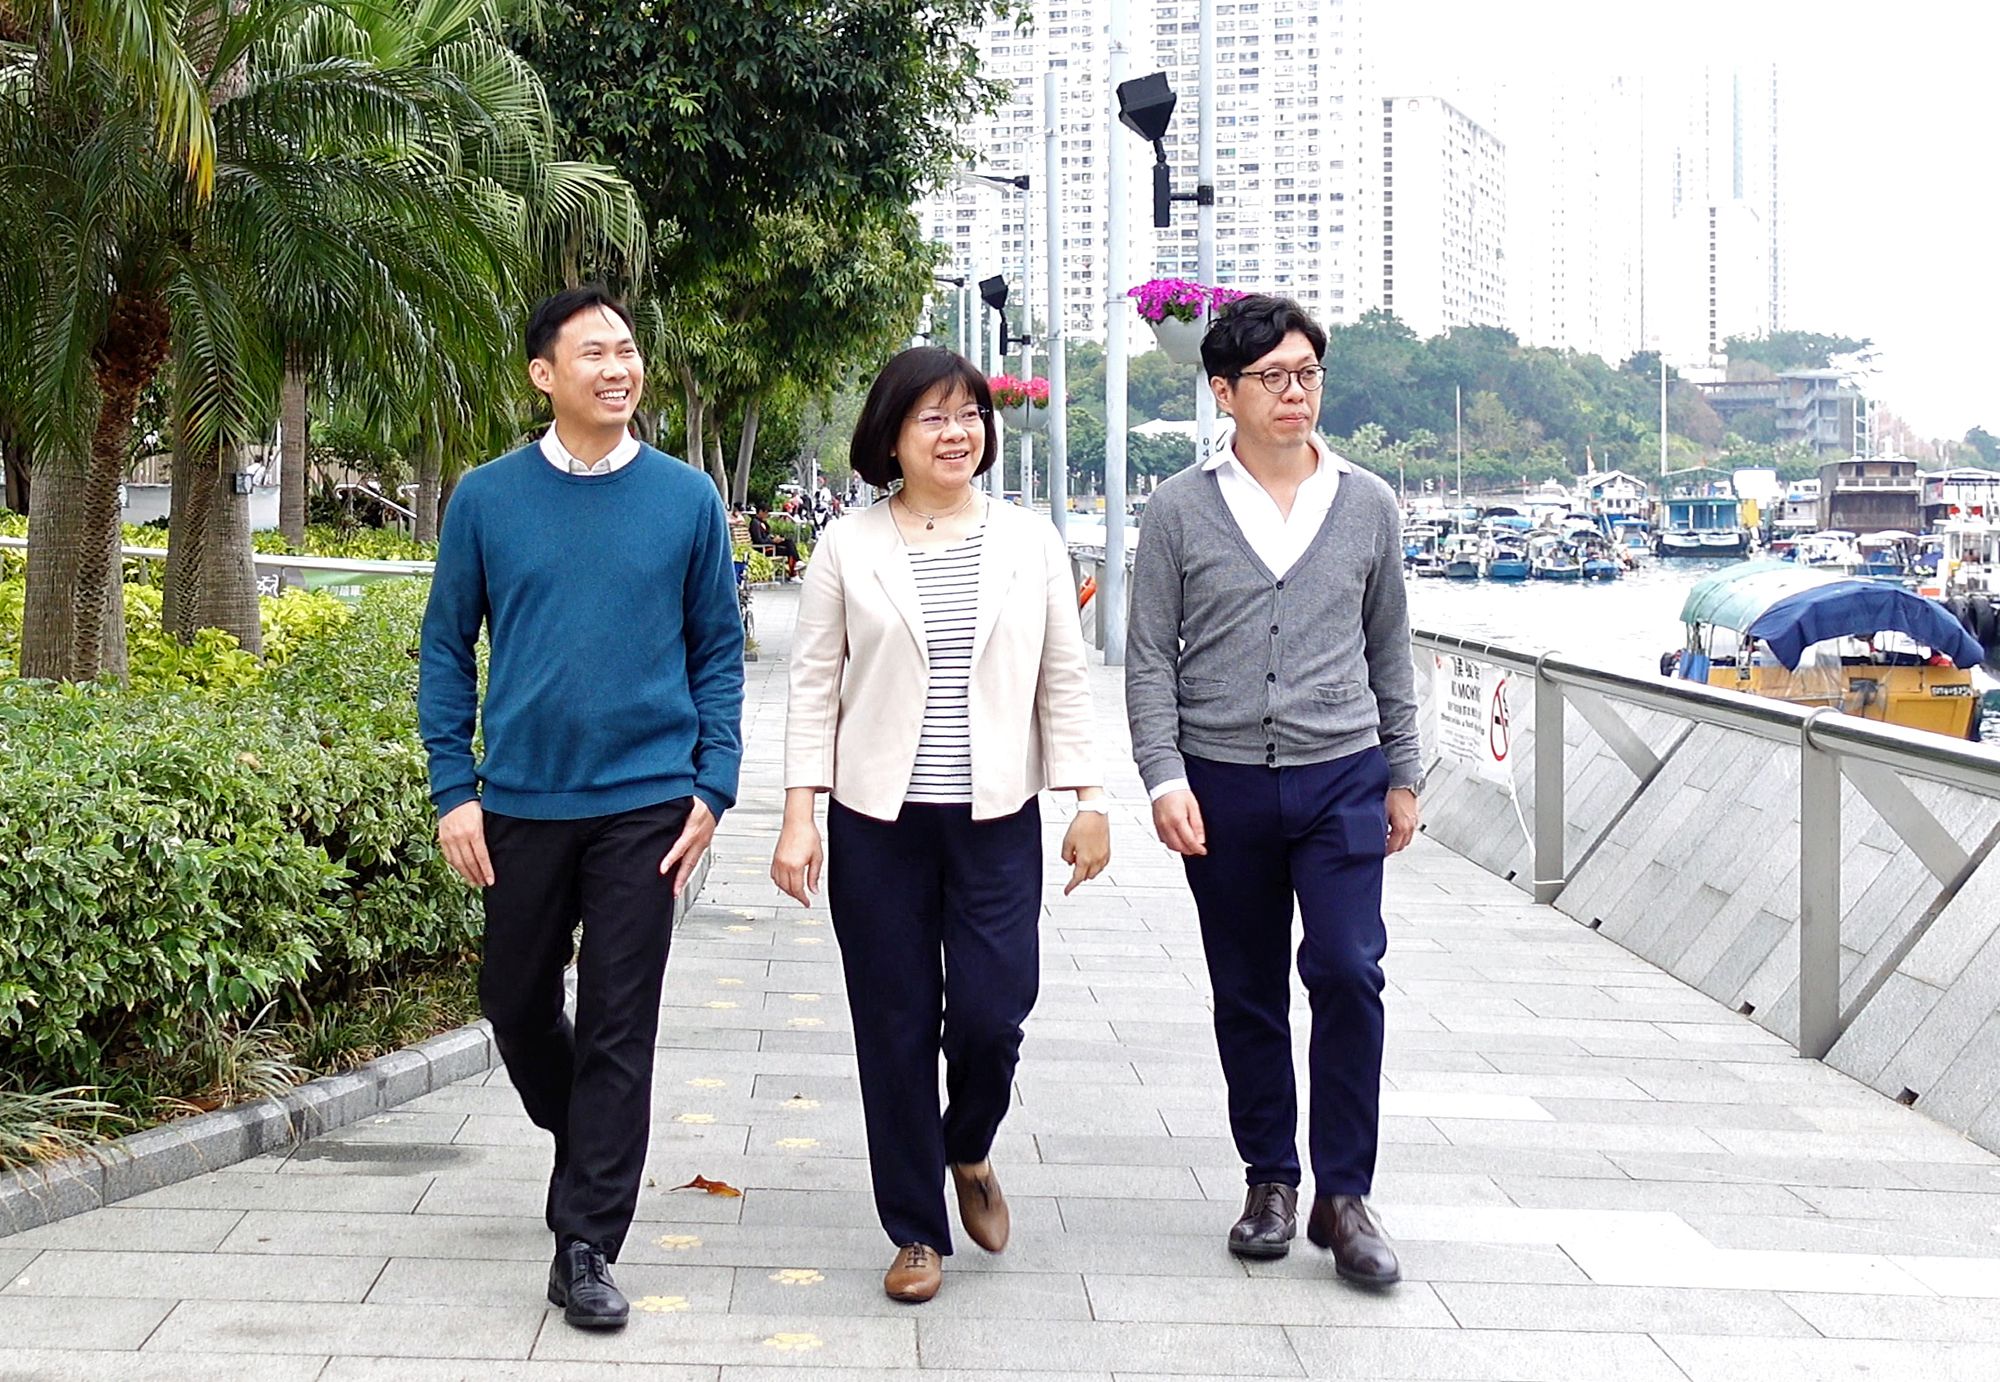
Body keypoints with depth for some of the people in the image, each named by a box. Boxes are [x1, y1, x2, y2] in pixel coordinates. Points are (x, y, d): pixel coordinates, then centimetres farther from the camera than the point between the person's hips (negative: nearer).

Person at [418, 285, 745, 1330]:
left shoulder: (686, 498, 2)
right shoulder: (487, 500, 2)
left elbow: (718, 652, 6)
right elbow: (447, 649, 7)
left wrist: (712, 786, -3)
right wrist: (453, 789, 0)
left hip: (644, 803, -1)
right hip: (520, 803, 2)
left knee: (619, 1029, -1)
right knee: (518, 1007, 13)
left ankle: (586, 1249, 7)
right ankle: (586, 1146, 42)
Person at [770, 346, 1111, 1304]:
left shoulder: (1030, 544, 6)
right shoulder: (848, 548, 2)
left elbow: (1063, 681, 8)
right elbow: (814, 687, 3)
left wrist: (1089, 802, 3)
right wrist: (799, 819, -3)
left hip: (997, 820, 1)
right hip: (878, 826, 0)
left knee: (991, 1013, -8)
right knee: (895, 1027, 4)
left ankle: (968, 1150, 26)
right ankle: (917, 1231, 19)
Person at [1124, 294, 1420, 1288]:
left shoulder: (1367, 506, 6)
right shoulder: (1181, 510, 1)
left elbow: (1389, 650, 14)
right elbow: (1149, 657, 1)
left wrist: (1402, 776, 14)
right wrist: (1165, 778, -9)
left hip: (1342, 778, 0)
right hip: (1223, 785, 0)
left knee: (1348, 974, -10)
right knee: (1247, 994, 8)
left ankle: (1343, 1195, 1)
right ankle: (1270, 1180, 23)